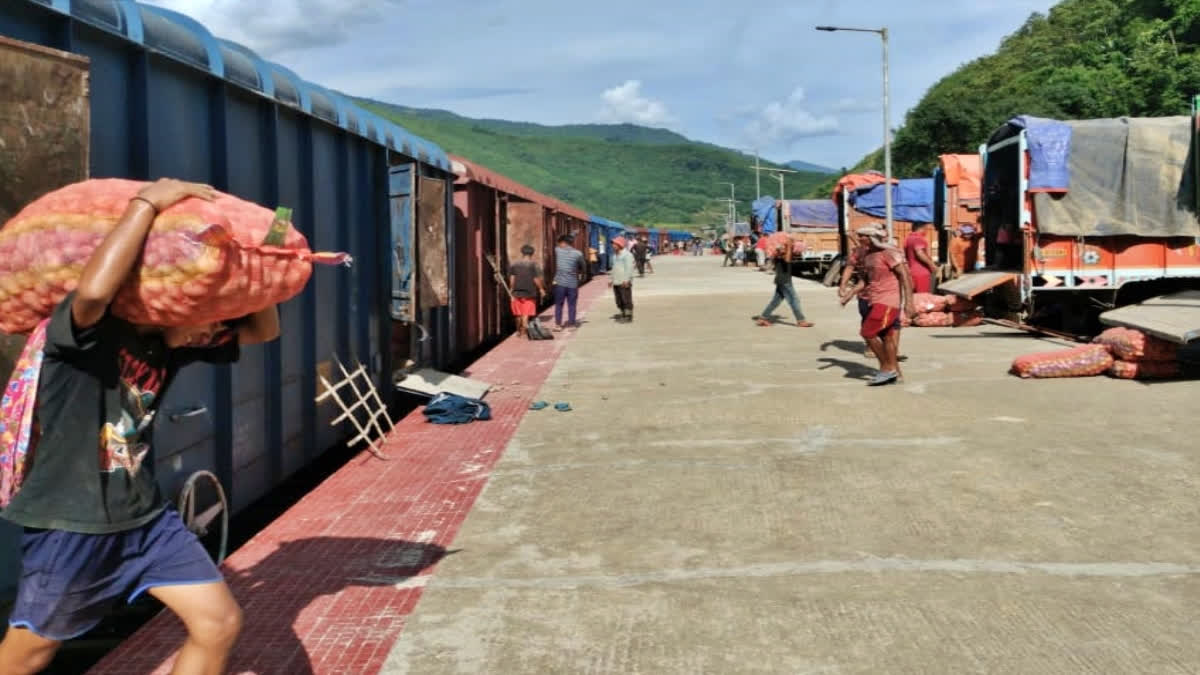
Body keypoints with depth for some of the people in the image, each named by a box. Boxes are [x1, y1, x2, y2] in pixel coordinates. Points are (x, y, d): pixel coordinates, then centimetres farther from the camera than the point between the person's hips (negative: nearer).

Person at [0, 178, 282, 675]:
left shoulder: (174, 343, 1)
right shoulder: (88, 330, -19)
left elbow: (264, 330, 5)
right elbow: (94, 289, -44)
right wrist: (149, 202, -35)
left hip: (145, 519, 6)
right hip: (71, 527, -6)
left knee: (219, 624, 1)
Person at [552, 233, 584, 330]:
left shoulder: (558, 250, -3)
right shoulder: (578, 253, -4)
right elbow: (582, 267, 7)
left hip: (560, 283, 0)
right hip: (573, 283, 0)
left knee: (559, 304, 9)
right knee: (572, 305, 9)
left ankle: (558, 324, 7)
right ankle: (571, 324, 12)